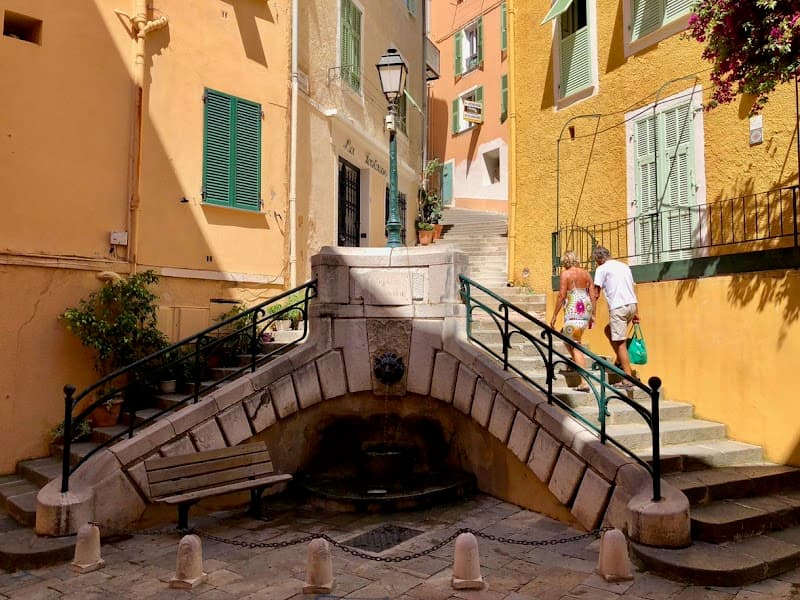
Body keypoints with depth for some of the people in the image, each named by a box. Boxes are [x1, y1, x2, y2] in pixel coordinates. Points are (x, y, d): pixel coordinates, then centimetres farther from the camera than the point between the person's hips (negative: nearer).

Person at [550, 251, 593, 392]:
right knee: (566, 336, 29)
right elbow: (592, 295, 11)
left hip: (574, 311, -7)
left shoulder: (566, 273, -5)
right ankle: (577, 364, 30)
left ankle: (584, 382, -12)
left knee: (576, 347, -6)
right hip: (586, 310, 7)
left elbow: (561, 295, -11)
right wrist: (592, 316, 18)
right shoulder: (586, 273, 12)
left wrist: (554, 316, -5)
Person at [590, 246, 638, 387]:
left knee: (620, 343, -4)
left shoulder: (602, 269, 0)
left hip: (618, 307, -8)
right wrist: (636, 312, 25)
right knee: (608, 330, 25)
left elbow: (595, 294, -3)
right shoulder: (624, 266, 21)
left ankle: (628, 379, -3)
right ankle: (619, 361, 24)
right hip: (632, 305, 8)